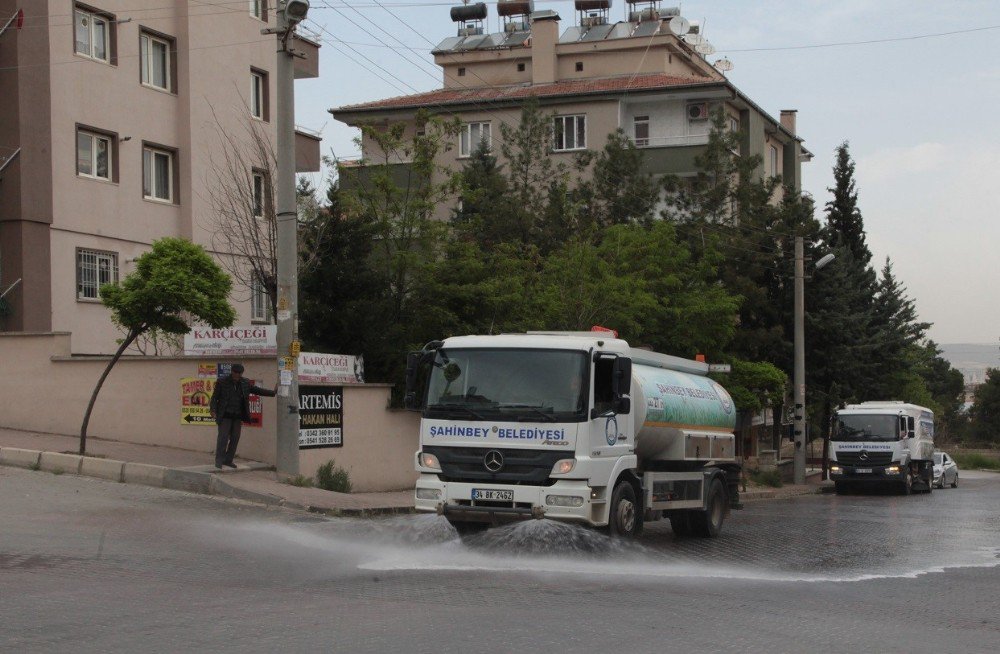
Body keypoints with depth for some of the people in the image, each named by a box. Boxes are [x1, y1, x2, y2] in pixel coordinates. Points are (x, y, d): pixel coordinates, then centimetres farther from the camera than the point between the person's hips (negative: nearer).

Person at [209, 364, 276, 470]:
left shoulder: (244, 383, 4)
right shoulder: (222, 382, -6)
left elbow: (258, 390, 8)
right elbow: (214, 398, -5)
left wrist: (273, 392, 1)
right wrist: (213, 411, -18)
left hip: (237, 417, 4)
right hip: (225, 416, -4)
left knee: (235, 439, 3)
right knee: (223, 438, -9)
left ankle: (228, 460, 12)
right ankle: (219, 461, -4)